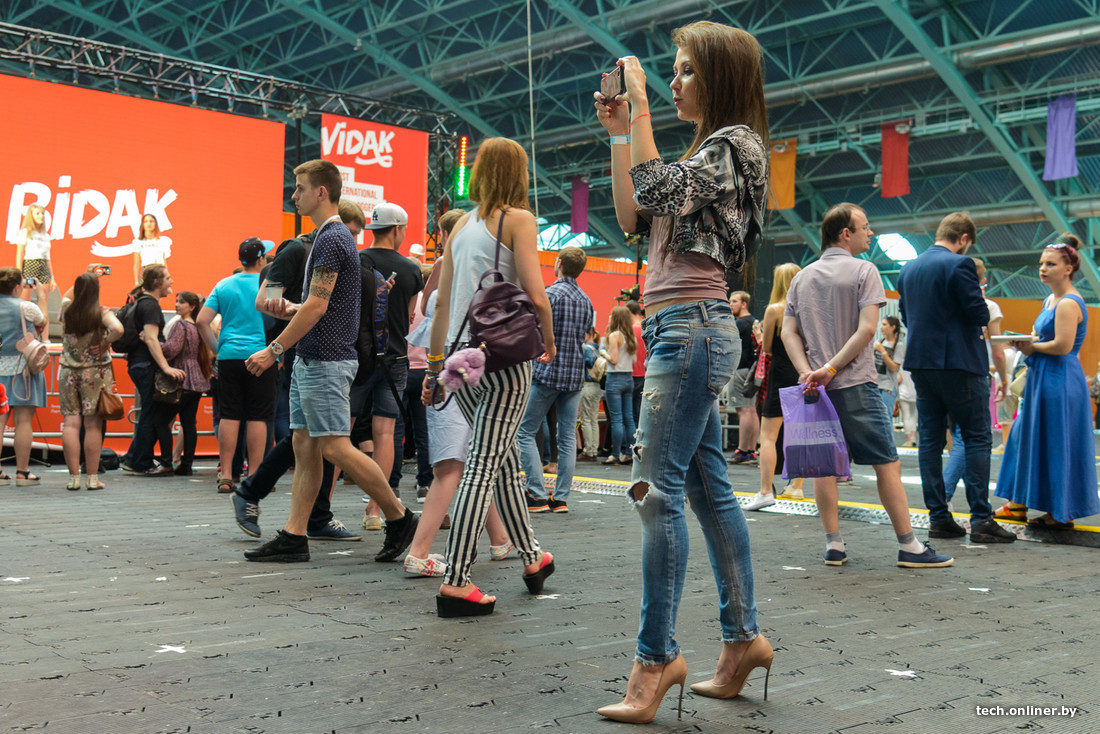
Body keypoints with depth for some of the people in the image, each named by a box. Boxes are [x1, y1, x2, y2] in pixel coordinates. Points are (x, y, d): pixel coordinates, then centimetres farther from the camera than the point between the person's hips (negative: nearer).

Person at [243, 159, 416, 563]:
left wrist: (274, 349, -16)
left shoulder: (332, 239, -14)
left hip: (326, 361, -10)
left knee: (336, 447, -9)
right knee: (304, 447, 8)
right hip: (310, 360, 10)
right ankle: (294, 537, 10)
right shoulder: (328, 237, 18)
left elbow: (317, 306, -19)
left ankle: (399, 518, 1)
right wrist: (289, 310, 7)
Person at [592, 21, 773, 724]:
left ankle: (657, 657, -7)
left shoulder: (735, 143, -6)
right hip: (682, 329, 10)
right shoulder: (707, 153, 23)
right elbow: (634, 216, 21)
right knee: (708, 487, 11)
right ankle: (743, 637, 19)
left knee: (659, 488, -12)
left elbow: (659, 189, -20)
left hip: (692, 325, -10)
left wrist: (640, 105, -12)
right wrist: (618, 134, 17)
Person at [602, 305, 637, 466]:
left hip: (615, 378, -7)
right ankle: (629, 454, 9)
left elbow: (614, 360, -15)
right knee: (629, 418, 8)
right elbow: (634, 360, 11)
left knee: (616, 419, -5)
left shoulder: (614, 335, -11)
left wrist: (604, 354, 2)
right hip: (629, 378, 7)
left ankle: (616, 454, -3)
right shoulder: (631, 337, 10)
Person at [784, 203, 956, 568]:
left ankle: (834, 545, 9)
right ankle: (908, 546, 3)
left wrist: (808, 371, -7)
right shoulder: (863, 271, -4)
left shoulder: (801, 278, 12)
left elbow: (789, 333, 3)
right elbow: (867, 328, -14)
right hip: (855, 386, -5)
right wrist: (832, 369, -14)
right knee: (887, 464, 0)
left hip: (815, 386, 5)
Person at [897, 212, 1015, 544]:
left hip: (920, 363, 7)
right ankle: (981, 519, -1)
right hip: (959, 364, -7)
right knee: (977, 438, 1)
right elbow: (980, 315, -14)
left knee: (929, 440, 8)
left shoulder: (908, 269, 11)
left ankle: (938, 517, 10)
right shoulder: (960, 265, -12)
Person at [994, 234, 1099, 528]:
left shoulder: (1069, 303, -16)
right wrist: (1026, 344, 0)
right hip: (1042, 380, 10)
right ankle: (1018, 503, 21)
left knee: (1055, 445, -3)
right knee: (1026, 437, 13)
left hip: (1059, 382, -10)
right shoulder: (1051, 300, 14)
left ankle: (1061, 514, 6)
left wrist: (1032, 346, -10)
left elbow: (1062, 345, -25)